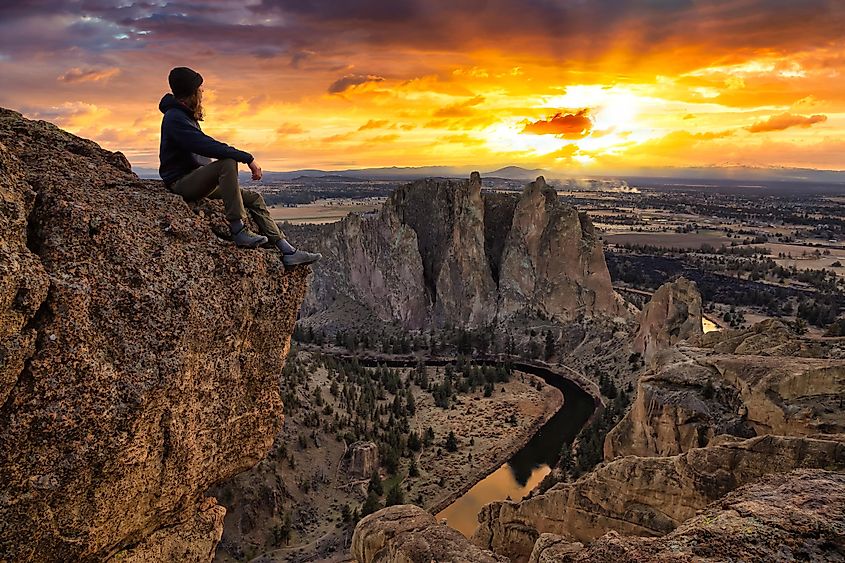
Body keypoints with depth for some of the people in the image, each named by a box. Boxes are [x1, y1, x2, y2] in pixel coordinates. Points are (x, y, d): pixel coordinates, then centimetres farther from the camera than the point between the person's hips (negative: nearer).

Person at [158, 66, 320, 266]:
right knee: (228, 163, -33)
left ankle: (288, 251, -2)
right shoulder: (175, 118, -16)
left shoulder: (186, 115, 16)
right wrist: (247, 158, -27)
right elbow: (207, 146, -27)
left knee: (253, 198, 2)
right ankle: (238, 230, -34)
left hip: (199, 179, 10)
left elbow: (204, 146, 20)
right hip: (181, 182, -10)